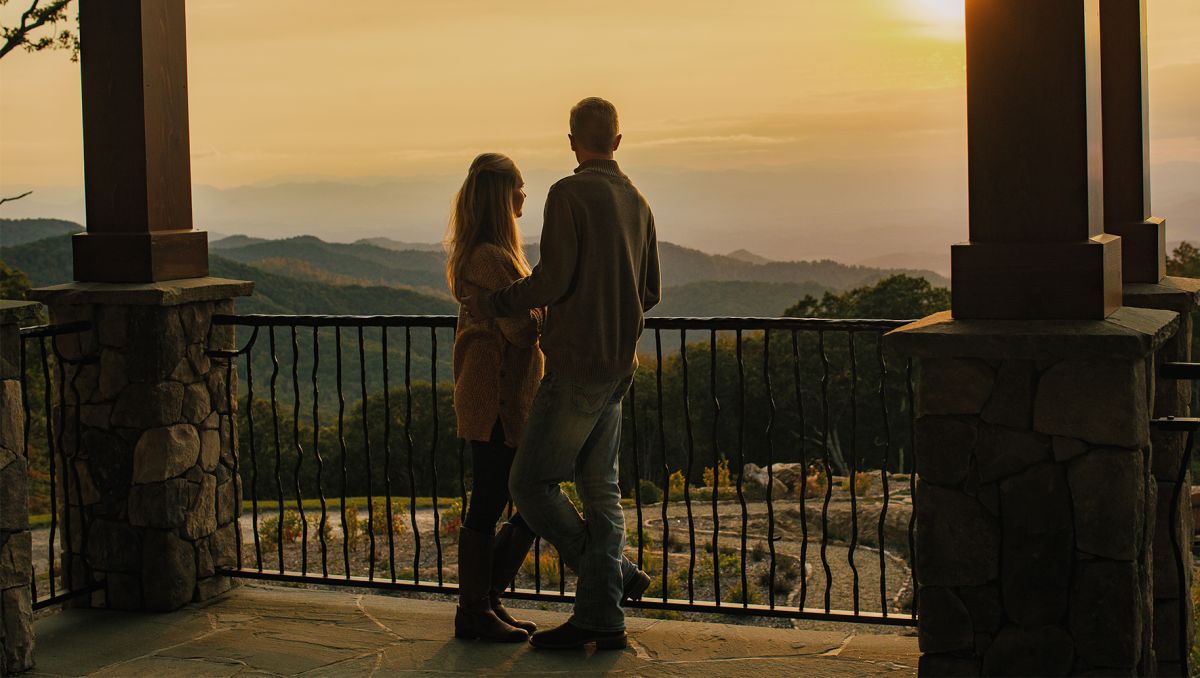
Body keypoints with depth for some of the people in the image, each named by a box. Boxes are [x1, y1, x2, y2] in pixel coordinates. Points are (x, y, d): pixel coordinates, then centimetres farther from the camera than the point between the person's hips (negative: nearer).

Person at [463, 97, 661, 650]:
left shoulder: (569, 194, -11)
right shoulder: (637, 202, 12)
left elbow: (553, 279, -19)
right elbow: (650, 292, 17)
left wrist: (490, 305, -6)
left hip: (577, 364, -8)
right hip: (619, 365, 8)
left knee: (532, 483, 0)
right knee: (599, 488, 11)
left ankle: (619, 576, 3)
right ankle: (600, 617, 11)